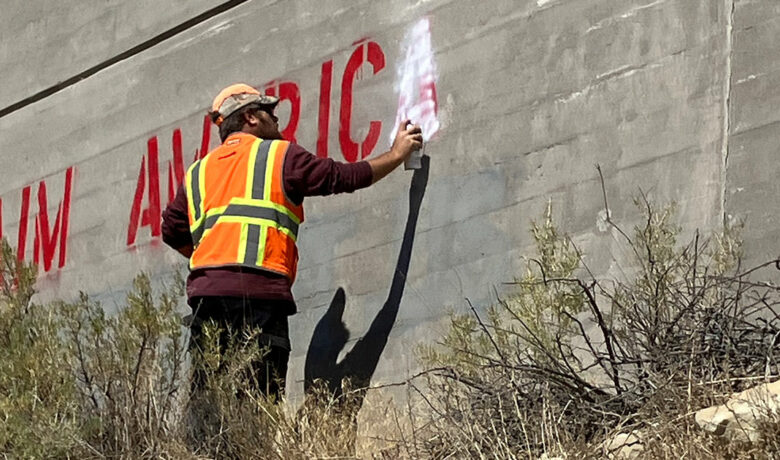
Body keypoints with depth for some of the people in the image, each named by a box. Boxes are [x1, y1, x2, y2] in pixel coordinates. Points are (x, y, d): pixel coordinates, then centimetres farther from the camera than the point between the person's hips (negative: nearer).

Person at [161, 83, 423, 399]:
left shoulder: (198, 172, 23)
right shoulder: (280, 155, 10)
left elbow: (172, 232, 20)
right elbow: (344, 177, 10)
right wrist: (396, 155, 23)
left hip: (205, 290, 5)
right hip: (258, 291, -5)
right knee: (261, 396, -9)